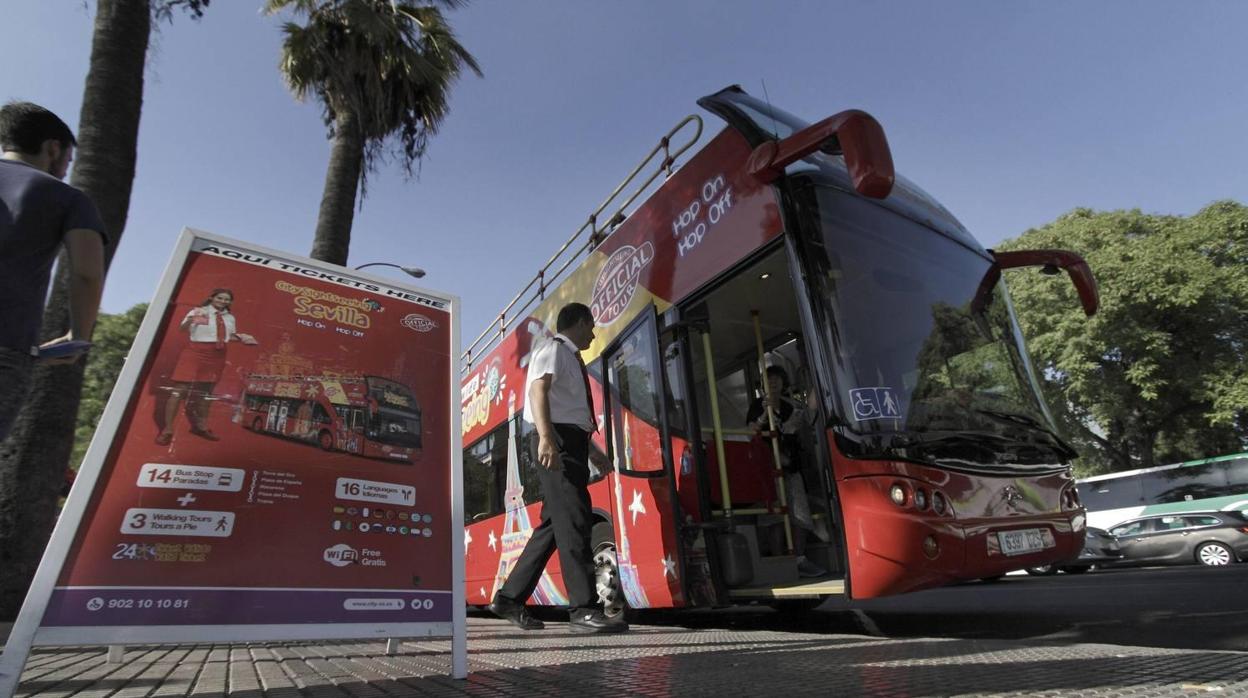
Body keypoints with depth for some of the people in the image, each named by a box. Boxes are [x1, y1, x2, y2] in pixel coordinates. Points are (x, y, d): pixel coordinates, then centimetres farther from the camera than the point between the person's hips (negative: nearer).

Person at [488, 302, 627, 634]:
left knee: (554, 523, 9)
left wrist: (591, 447, 26)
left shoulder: (571, 358, 26)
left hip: (571, 441, 10)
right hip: (558, 440, -10)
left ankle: (510, 598, 16)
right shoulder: (553, 350, -1)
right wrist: (546, 437, -33)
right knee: (573, 520, -13)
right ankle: (583, 609, -12)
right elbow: (538, 389, -18)